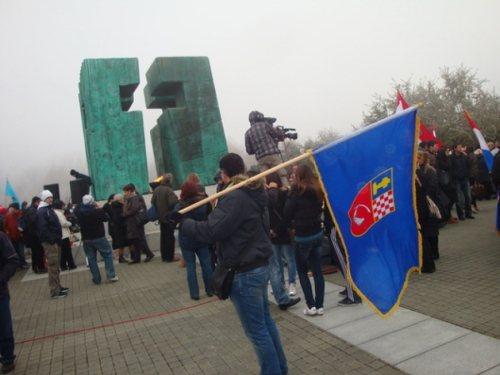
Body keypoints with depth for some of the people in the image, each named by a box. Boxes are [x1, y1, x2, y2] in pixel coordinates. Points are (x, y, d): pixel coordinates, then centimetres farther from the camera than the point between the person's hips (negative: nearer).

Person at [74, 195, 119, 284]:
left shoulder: (79, 212, -4)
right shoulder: (99, 211, -14)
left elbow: (75, 209, 21)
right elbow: (106, 218, 5)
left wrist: (83, 204, 17)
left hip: (86, 239, 3)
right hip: (99, 237, -3)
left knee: (91, 259, 9)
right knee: (108, 255, 7)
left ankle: (96, 279, 12)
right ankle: (111, 275, -1)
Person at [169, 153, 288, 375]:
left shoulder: (234, 197, -20)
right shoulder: (255, 193, 8)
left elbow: (211, 231, -23)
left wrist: (181, 222, -12)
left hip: (244, 272, -10)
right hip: (260, 265, 10)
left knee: (256, 331, 5)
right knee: (265, 321, 21)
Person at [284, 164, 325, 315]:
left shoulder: (297, 191, -12)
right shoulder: (318, 190, 5)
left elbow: (288, 213, -11)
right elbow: (320, 209, 11)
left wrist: (292, 226, 5)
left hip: (302, 237, -5)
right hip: (317, 234, 5)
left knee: (302, 271, 11)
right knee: (317, 270, 10)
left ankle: (311, 306, 7)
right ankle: (319, 306, 13)